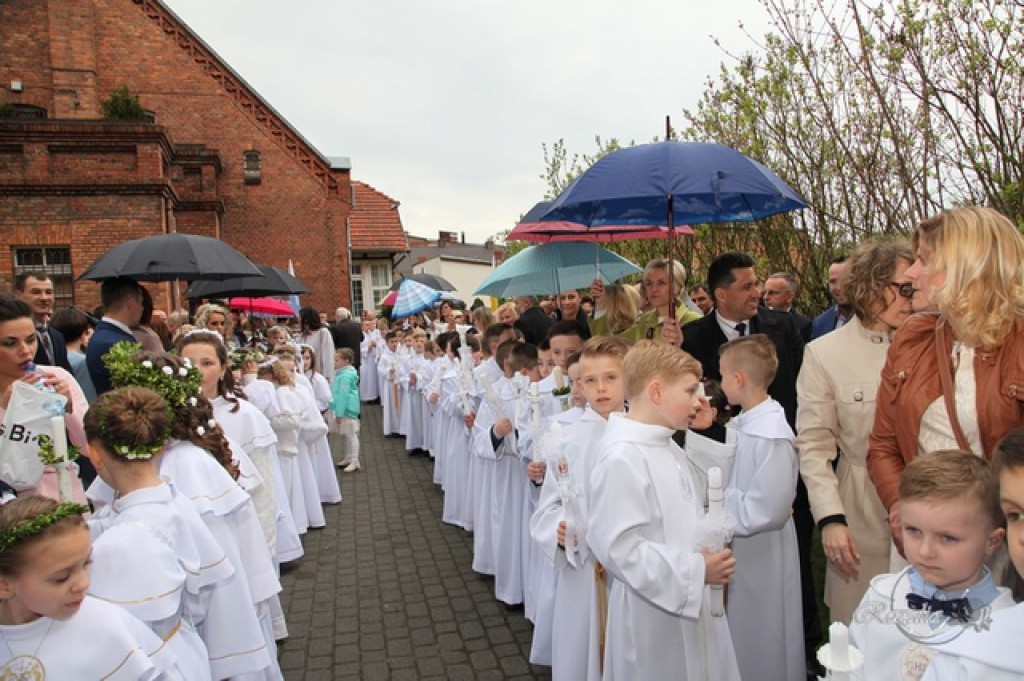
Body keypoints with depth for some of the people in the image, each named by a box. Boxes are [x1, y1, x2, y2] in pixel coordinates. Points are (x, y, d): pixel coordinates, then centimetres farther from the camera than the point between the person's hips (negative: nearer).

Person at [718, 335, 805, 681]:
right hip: (738, 550, 8)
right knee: (741, 640, 23)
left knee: (761, 646, 12)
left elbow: (766, 511, -26)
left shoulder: (772, 435, -25)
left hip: (762, 556, -8)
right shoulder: (740, 423, 1)